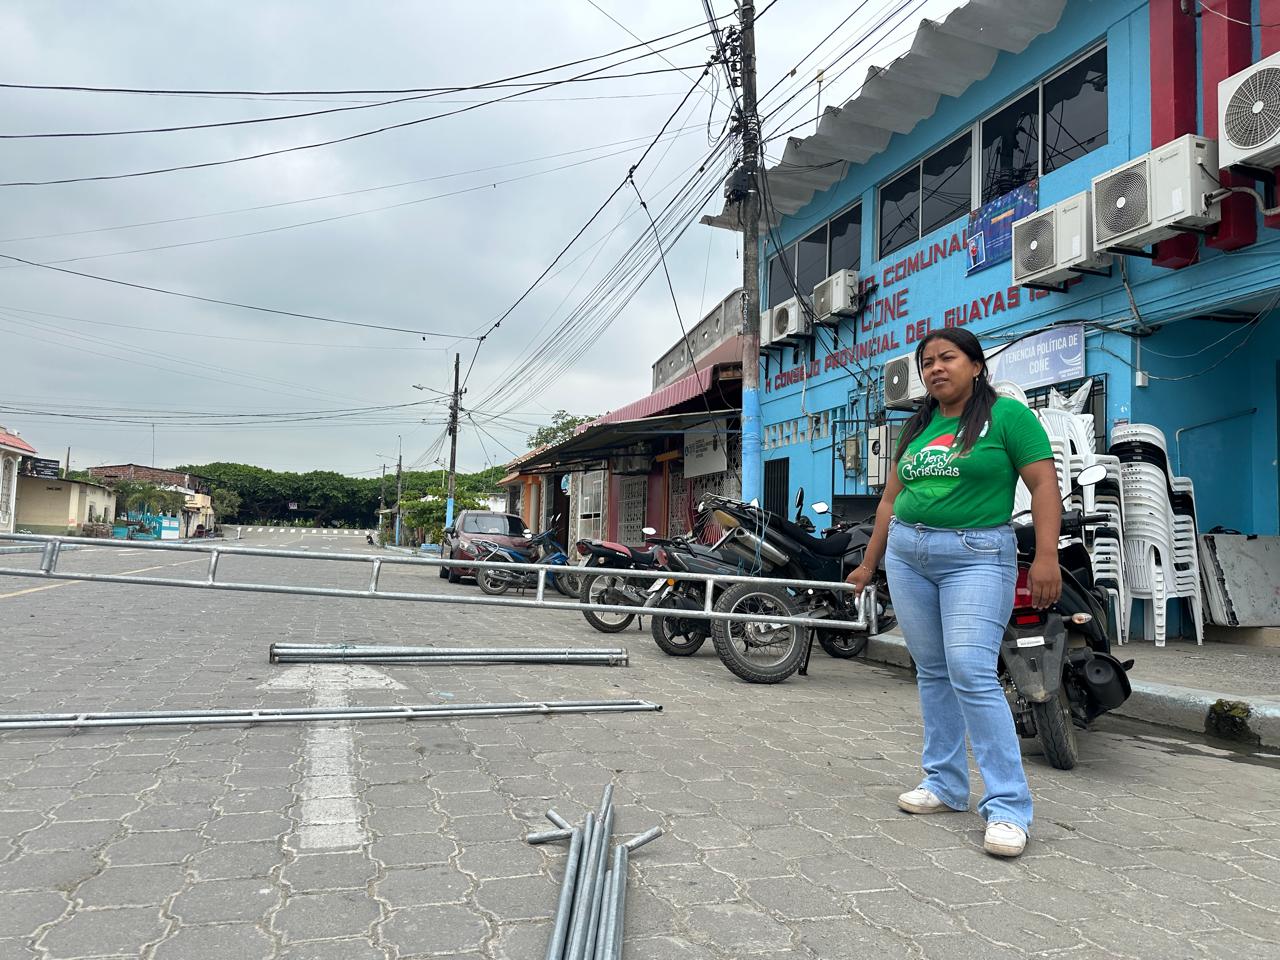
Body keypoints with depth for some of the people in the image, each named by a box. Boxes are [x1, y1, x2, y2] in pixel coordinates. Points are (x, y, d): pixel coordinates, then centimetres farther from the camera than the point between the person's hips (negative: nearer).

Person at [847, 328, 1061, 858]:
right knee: (932, 673, 9)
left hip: (977, 556, -6)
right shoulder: (917, 427, 15)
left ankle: (1009, 807, -6)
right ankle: (945, 783, 19)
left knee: (972, 673, -14)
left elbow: (1044, 483, -8)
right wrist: (869, 563, 20)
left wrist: (1046, 556, -18)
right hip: (907, 554, 6)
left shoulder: (1007, 415, -2)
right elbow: (891, 498, 19)